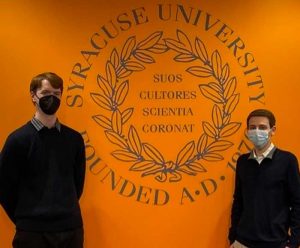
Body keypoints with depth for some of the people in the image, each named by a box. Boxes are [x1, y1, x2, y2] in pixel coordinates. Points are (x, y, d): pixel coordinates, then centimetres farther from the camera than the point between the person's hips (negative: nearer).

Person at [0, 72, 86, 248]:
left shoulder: (74, 139, 4)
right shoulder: (18, 139, -6)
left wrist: (66, 213, 10)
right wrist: (26, 219, 3)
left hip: (72, 228, 3)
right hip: (33, 231, -3)